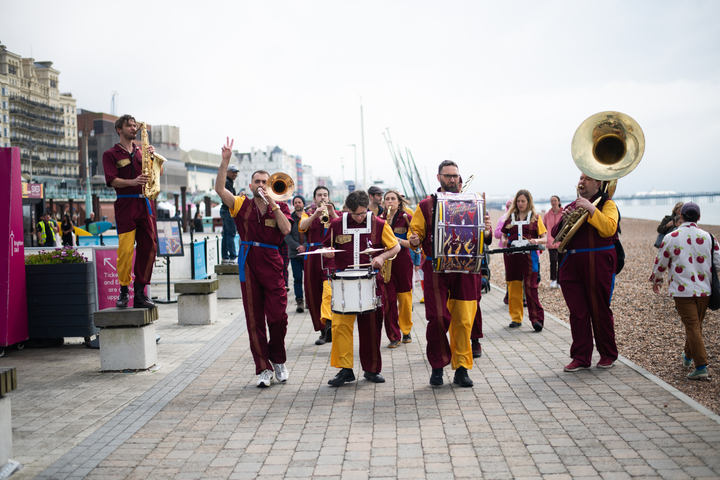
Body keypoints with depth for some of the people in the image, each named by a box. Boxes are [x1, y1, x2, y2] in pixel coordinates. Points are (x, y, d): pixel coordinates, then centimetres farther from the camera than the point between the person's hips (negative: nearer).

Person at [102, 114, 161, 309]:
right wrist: (133, 182, -22)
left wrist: (153, 157, -3)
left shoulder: (141, 151, 20)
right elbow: (112, 180, -7)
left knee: (149, 247, -1)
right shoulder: (111, 154, 6)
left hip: (144, 204, 4)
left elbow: (158, 172, 14)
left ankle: (140, 292, 6)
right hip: (125, 204, -4)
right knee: (126, 249, -12)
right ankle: (124, 290, 2)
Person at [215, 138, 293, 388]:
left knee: (278, 315, -4)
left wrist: (272, 203, -14)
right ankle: (263, 368, 9)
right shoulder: (242, 204, 7)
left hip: (272, 264, 0)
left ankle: (278, 360, 19)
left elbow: (286, 229, -10)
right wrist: (225, 161, -14)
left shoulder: (280, 206, 7)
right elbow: (220, 189, -7)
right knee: (254, 320, 2)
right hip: (248, 264, 1)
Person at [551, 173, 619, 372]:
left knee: (600, 311, 2)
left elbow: (609, 228, -17)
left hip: (598, 264, -5)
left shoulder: (606, 203, 2)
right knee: (577, 312, 3)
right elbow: (556, 235, 14)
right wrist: (563, 221, -5)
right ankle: (581, 357, 9)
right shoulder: (572, 206, 18)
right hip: (572, 264, 5)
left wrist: (591, 208, -22)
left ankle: (608, 355, 17)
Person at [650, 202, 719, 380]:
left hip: (682, 290, -4)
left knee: (692, 326, -4)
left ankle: (701, 366, -13)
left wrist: (656, 280, 20)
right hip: (704, 289, 4)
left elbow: (660, 263, 2)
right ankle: (688, 355, 40)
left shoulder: (671, 237, -7)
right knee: (696, 324, 19)